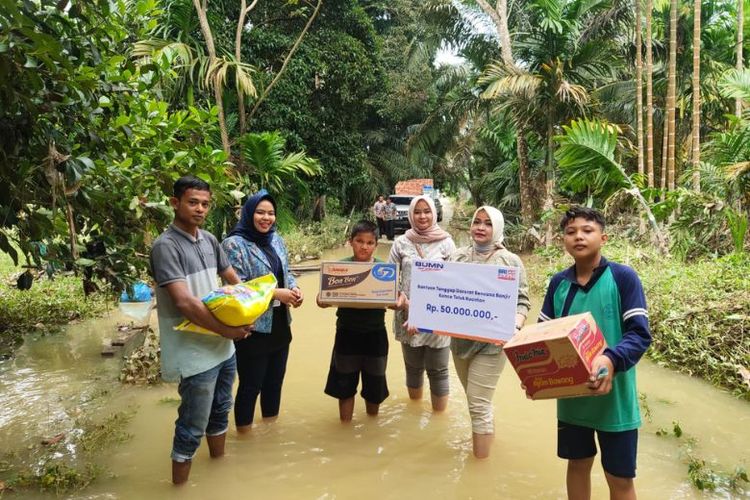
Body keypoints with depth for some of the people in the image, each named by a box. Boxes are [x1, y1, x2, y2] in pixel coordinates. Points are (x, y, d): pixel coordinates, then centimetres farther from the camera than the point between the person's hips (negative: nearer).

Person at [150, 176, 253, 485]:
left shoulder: (209, 240, 6)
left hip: (223, 347, 8)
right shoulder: (166, 246, -17)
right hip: (195, 353, -8)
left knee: (220, 412, 23)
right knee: (192, 427, 3)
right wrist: (226, 330, -19)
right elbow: (184, 302, -25)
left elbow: (234, 280, 17)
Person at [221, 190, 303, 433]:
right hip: (252, 328, -7)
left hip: (279, 324, 7)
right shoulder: (234, 244, -13)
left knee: (275, 381, 19)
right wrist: (275, 294, -22)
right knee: (250, 386, 6)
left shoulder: (276, 240, 8)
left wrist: (294, 288, -5)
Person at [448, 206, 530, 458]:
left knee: (478, 404, -2)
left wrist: (514, 327, -24)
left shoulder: (511, 261, -5)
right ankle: (487, 434, 41)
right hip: (459, 340, 5)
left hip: (490, 343, -4)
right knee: (475, 401, 19)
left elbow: (522, 302, -6)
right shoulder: (458, 256, 5)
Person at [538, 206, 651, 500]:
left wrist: (612, 359, -34)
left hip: (614, 398, -3)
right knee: (578, 464, 20)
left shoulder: (623, 277, -12)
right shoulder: (558, 283, 1)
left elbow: (640, 334, -15)